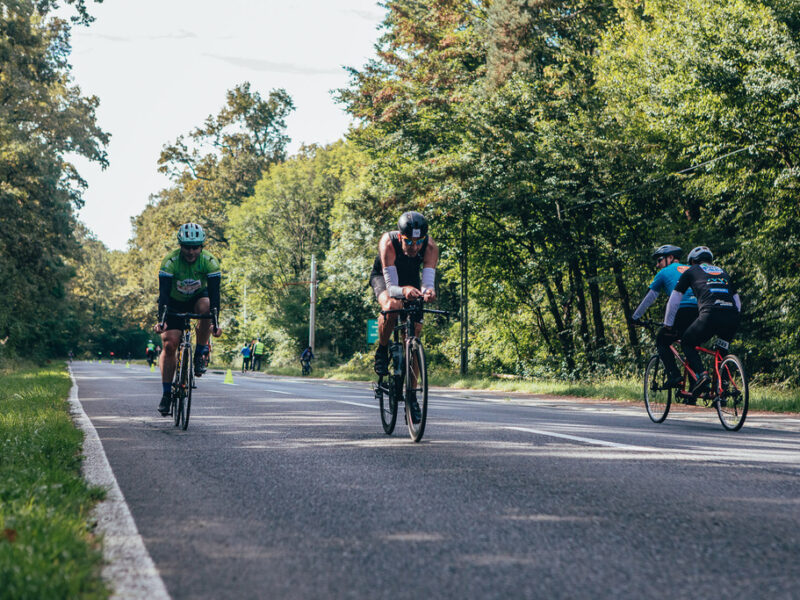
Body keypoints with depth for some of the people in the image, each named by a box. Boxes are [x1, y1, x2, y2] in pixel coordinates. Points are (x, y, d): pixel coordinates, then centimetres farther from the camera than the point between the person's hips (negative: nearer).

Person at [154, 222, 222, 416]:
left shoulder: (209, 261, -25)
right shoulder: (170, 261, -27)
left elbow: (214, 292, -29)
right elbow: (163, 293, -33)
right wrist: (161, 320, -45)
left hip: (198, 297, 1)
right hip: (175, 301, 0)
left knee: (206, 307, -35)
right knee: (169, 343, -14)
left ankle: (199, 355, -17)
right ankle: (166, 393, -5)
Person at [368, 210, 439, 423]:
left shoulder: (430, 246, -31)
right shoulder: (388, 242, -37)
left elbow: (428, 281, -38)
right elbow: (391, 286, -42)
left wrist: (428, 291, -62)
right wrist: (403, 291, -64)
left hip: (411, 280, 3)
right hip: (383, 277, -3)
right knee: (392, 305, -37)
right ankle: (382, 350, -9)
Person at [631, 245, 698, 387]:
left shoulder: (664, 272, 15)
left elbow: (649, 298, 20)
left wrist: (635, 317, 31)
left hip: (683, 311, -5)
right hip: (701, 313, 5)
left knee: (661, 341, 12)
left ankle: (674, 375, -5)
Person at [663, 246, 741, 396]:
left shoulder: (692, 271, 22)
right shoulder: (723, 272, 34)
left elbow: (674, 300, 23)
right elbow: (737, 302, 33)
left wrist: (668, 324, 32)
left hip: (710, 314, -4)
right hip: (733, 318, 4)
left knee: (687, 344, 16)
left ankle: (701, 374, -7)